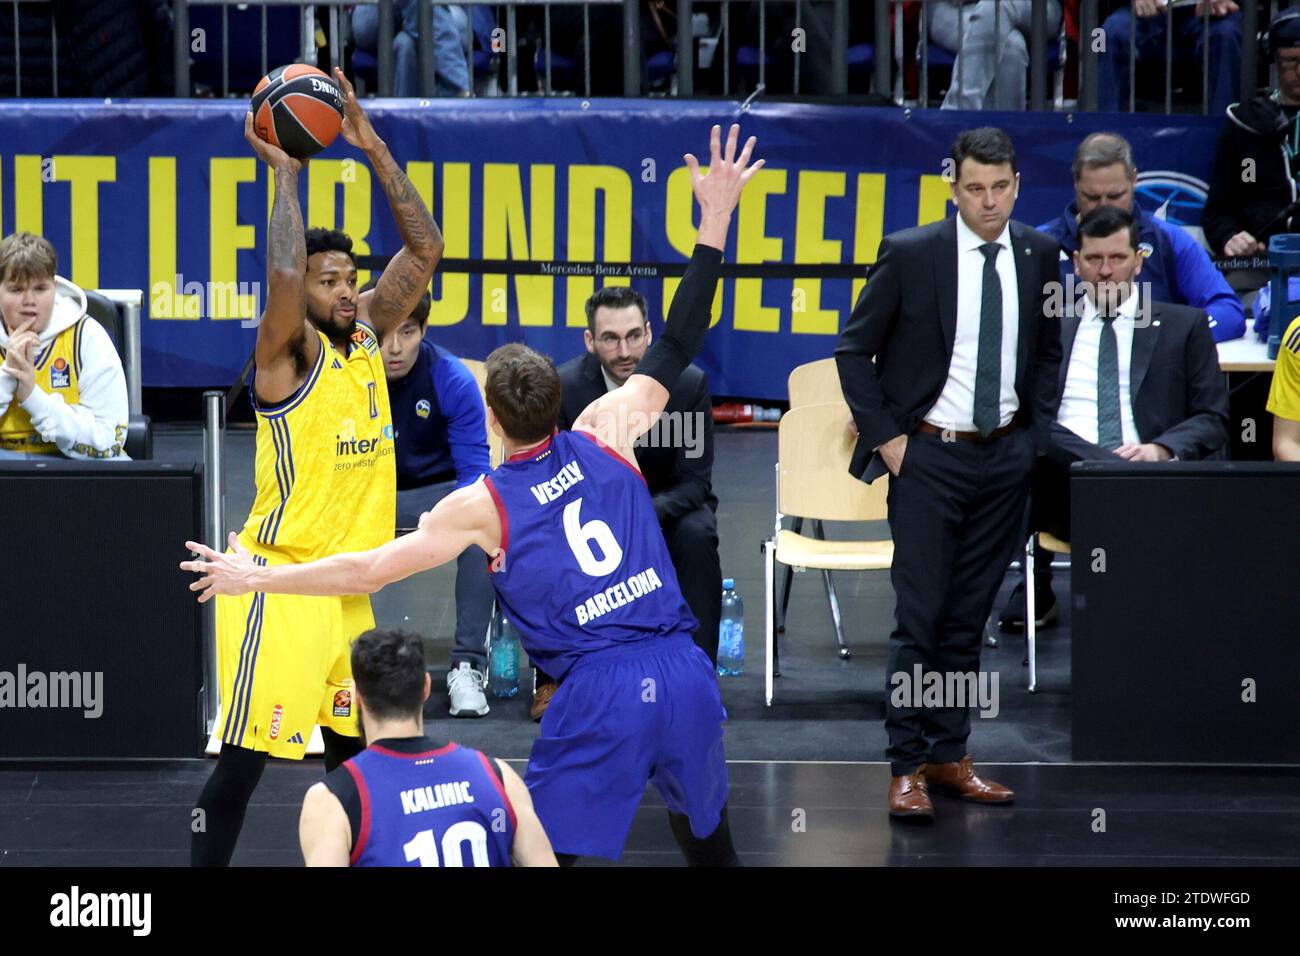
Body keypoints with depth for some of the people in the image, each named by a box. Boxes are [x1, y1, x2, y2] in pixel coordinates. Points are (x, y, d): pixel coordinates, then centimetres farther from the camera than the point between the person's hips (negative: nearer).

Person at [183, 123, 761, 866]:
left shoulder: (484, 507, -2)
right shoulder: (607, 436, 5)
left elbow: (366, 571, 3)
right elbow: (677, 346, 11)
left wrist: (258, 578, 14)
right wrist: (716, 220, 13)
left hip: (599, 697, -4)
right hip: (684, 673, 4)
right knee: (708, 834, 24)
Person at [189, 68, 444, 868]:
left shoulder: (365, 335, 8)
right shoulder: (289, 352, -11)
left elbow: (425, 250, 4)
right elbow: (284, 273, -31)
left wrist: (373, 148, -3)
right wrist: (285, 172, -21)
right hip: (281, 581, -8)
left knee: (354, 743, 16)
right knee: (246, 757, -7)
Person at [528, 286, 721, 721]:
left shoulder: (687, 382, -19)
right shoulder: (564, 386, -17)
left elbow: (695, 480, -18)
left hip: (667, 505, -1)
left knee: (698, 536, -33)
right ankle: (552, 676, -12)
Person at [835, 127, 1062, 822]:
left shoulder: (1037, 255, 4)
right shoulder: (909, 254, -8)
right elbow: (854, 350, -1)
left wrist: (1036, 431, 7)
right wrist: (884, 437, -6)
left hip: (1006, 457, 4)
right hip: (929, 454, -4)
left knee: (969, 615, 10)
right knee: (919, 615, -5)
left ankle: (949, 756, 18)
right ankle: (906, 768, 0)